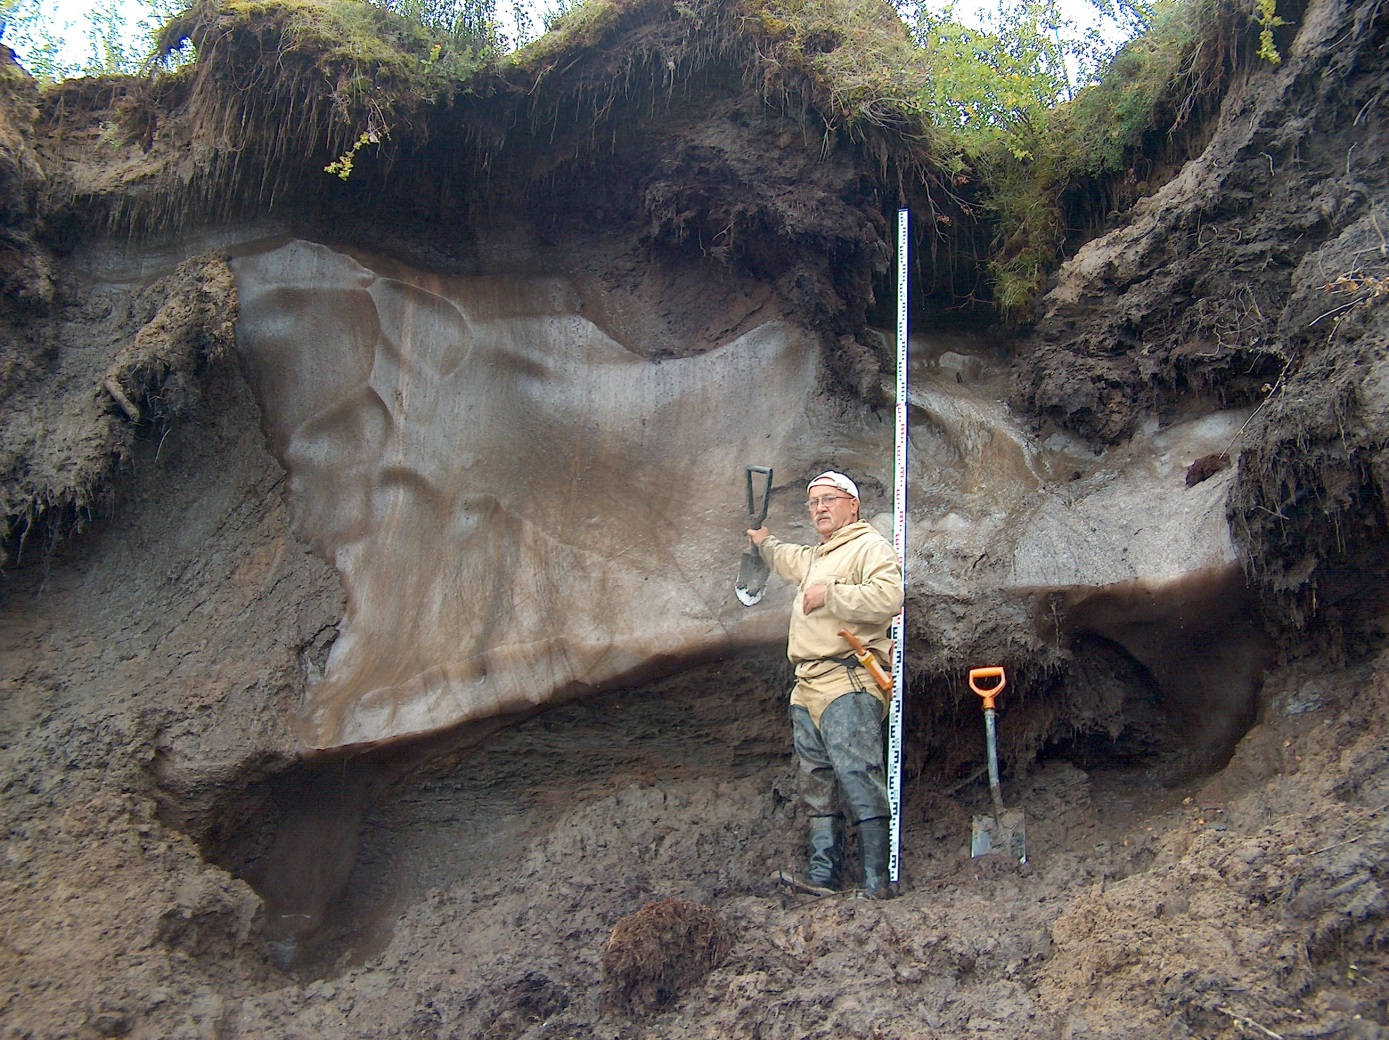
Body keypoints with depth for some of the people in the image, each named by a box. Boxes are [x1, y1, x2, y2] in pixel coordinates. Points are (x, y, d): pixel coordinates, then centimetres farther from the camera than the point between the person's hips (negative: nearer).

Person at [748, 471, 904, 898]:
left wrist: (829, 595, -16)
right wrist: (765, 542, 70)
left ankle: (877, 880, -18)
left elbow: (888, 596, -21)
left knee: (857, 775, -17)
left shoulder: (870, 546, -2)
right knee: (816, 783, 8)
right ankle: (823, 872, 11)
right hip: (808, 687, 10)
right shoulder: (814, 557, 28)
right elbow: (788, 559, 54)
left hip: (848, 685, -10)